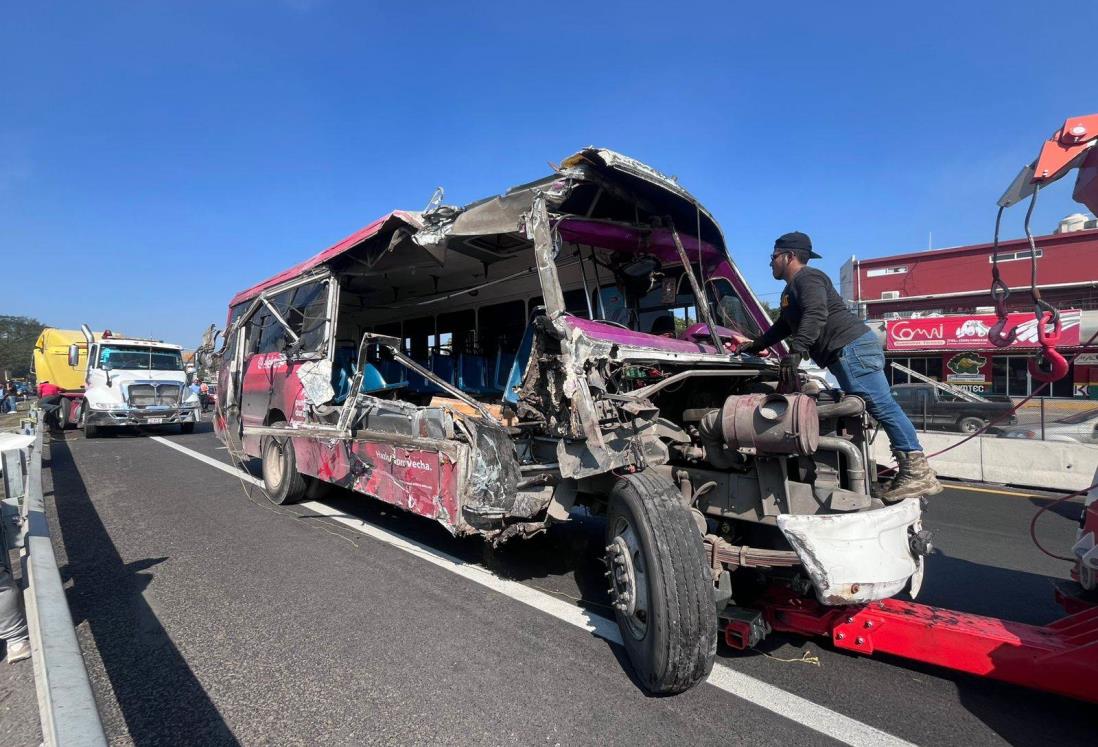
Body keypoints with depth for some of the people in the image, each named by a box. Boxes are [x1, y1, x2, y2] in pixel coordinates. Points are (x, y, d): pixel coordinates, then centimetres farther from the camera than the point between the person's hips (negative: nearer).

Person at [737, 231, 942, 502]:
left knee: (882, 406, -14)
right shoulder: (791, 291, 28)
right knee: (883, 408, 6)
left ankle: (918, 472, -15)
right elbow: (783, 327, 41)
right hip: (847, 354, 11)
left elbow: (816, 315, -23)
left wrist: (795, 352, -30)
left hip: (853, 347, -11)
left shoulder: (808, 278, -5)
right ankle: (911, 471, 7)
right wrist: (755, 345, 40)